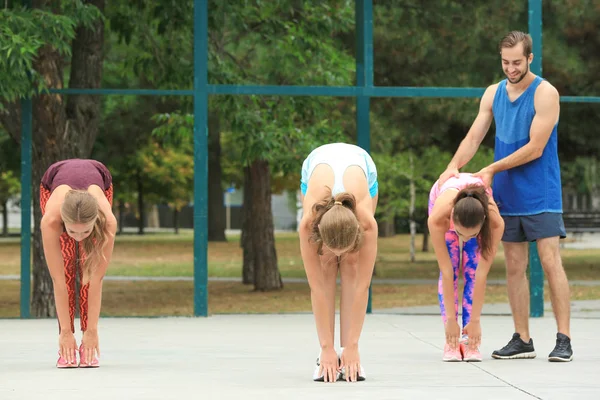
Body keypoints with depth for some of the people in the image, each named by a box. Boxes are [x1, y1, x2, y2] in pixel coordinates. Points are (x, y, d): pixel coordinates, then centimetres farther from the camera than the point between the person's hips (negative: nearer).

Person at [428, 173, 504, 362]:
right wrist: (450, 319, -31)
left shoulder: (495, 221, -42)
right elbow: (446, 271, -36)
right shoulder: (437, 217, -44)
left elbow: (482, 273, -34)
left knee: (473, 272, -12)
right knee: (450, 271, -13)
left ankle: (470, 341, -10)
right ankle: (451, 342, -11)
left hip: (478, 205, 0)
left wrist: (475, 320, -28)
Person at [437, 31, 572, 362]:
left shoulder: (545, 94, -9)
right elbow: (473, 137, 6)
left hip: (540, 195, -5)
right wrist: (453, 166, -12)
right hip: (507, 197, 5)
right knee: (514, 267, 6)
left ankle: (563, 340, -7)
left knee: (551, 262, -9)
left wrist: (492, 170, -12)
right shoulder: (493, 93, 9)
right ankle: (522, 340, 12)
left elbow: (534, 148, -14)